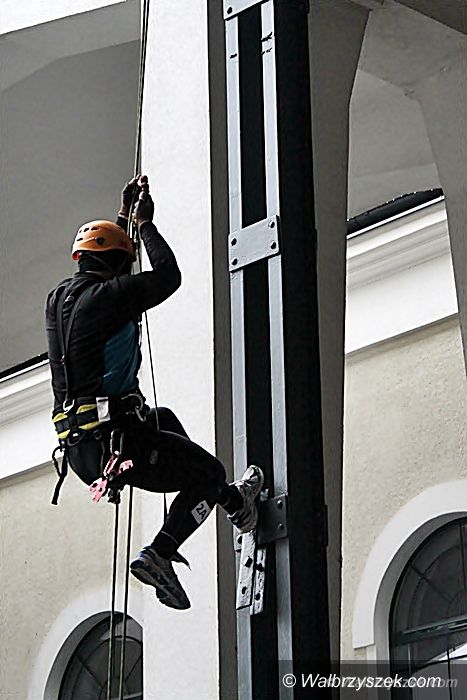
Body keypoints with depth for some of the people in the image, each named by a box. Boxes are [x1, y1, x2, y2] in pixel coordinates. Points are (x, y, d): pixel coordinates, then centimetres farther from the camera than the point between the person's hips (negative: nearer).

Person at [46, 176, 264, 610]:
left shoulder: (58, 297, 14)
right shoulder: (109, 296, -11)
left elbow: (102, 266, 34)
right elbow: (168, 276, -3)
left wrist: (123, 215, 39)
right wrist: (144, 223, 9)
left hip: (78, 451, 9)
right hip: (113, 439, -9)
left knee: (165, 421, 35)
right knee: (209, 474, 11)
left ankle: (234, 501, 39)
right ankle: (158, 555, 9)